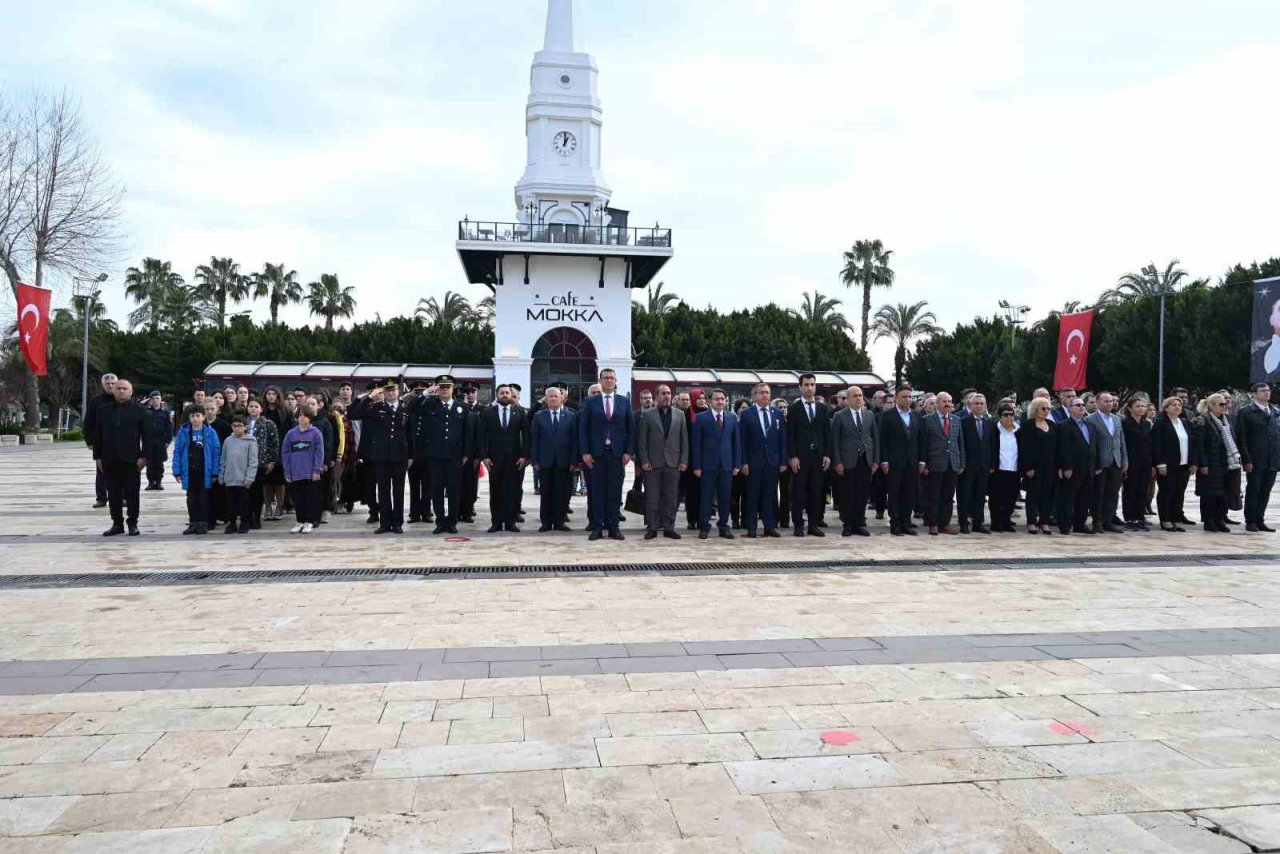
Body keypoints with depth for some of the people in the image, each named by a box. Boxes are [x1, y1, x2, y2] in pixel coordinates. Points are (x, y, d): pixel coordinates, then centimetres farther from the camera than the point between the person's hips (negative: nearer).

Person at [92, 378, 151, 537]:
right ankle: (117, 523, 13)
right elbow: (98, 435, 11)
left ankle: (133, 523, 10)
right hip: (110, 459, 3)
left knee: (132, 493, 2)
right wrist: (98, 456, 5)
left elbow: (147, 435, -2)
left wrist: (144, 456, -9)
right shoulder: (103, 410, 10)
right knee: (113, 493, 6)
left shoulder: (139, 410, 2)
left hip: (131, 459, -3)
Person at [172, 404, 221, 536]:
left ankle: (203, 524, 14)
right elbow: (177, 452, 0)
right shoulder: (183, 432, -1)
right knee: (191, 498, 11)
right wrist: (177, 471, -5)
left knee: (203, 498, 6)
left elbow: (216, 452, -5)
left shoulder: (210, 432, -5)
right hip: (189, 471, 2)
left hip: (205, 471, -2)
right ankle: (193, 523, 20)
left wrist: (215, 472, -9)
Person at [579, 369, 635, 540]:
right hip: (596, 452, 0)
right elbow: (583, 429, 3)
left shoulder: (624, 401, 7)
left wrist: (629, 451, -2)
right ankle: (597, 527, 8)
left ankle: (613, 527, 9)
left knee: (615, 491, 3)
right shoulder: (591, 402, 5)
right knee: (597, 491, 2)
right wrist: (585, 452, -5)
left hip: (617, 453, 1)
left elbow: (631, 428, 6)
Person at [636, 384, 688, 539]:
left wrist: (684, 460, 2)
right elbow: (642, 440, 0)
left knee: (671, 498, 5)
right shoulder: (647, 415, 3)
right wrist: (644, 461, -7)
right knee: (652, 497, 1)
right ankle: (652, 527, 9)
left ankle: (669, 527, 12)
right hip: (653, 463, -2)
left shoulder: (679, 415, 10)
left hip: (673, 462, 2)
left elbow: (684, 440, 9)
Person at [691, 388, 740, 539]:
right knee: (706, 497, 2)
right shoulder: (701, 418, 0)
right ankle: (704, 527, 10)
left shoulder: (732, 418, 10)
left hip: (726, 464, 3)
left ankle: (724, 527, 15)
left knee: (725, 498, 7)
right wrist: (696, 465, -8)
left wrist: (737, 464, 4)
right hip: (708, 464, -3)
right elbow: (696, 443, -2)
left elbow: (736, 442, 10)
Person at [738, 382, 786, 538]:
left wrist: (783, 461, 2)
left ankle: (770, 526, 12)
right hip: (754, 461, -2)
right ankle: (751, 528, 7)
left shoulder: (778, 414, 10)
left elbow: (783, 439, 8)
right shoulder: (746, 415, 1)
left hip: (773, 461, 3)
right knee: (753, 495, 2)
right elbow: (742, 440, -3)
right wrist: (744, 462, -9)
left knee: (770, 494, 5)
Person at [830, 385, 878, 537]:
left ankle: (860, 524, 15)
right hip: (848, 461, -3)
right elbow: (835, 440, -4)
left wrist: (876, 460, 6)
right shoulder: (839, 416, -2)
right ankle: (847, 525, 11)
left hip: (866, 461, 3)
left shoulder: (869, 415, 10)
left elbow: (876, 438, 12)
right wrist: (837, 462, -10)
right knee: (847, 495, 1)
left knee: (862, 494, 6)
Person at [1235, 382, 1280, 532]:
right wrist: (1246, 460, -12)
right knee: (1253, 491, 1)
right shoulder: (1245, 413, -3)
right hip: (1255, 461, -5)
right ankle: (1250, 522, 10)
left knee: (1265, 492, 8)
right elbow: (1241, 438, -7)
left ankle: (1260, 521, 17)